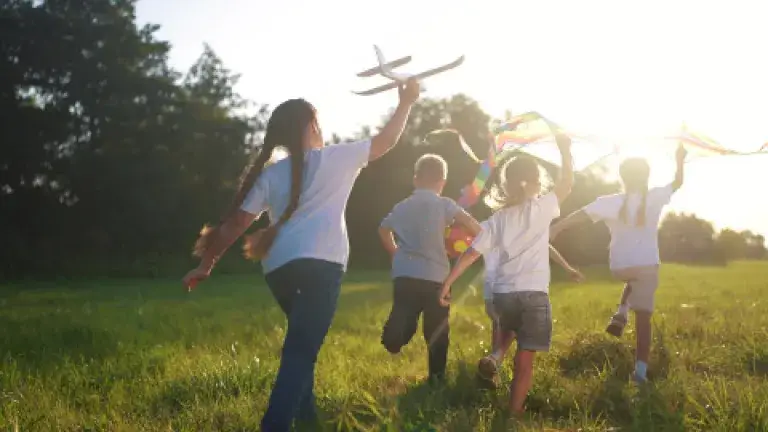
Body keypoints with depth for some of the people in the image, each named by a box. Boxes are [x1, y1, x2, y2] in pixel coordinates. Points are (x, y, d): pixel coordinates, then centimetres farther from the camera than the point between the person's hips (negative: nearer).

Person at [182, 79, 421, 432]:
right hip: (320, 265, -5)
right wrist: (406, 102, 32)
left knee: (302, 345, 27)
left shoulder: (270, 174, 15)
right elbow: (387, 141, 18)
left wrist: (206, 264, 16)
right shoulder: (336, 158, 7)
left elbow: (236, 222, 10)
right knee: (300, 351, -11)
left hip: (278, 268, 5)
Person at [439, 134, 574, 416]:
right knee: (524, 359, -1)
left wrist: (446, 285, 4)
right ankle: (514, 413, -1)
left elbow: (471, 254, 2)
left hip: (503, 293, 4)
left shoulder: (498, 218, 8)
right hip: (533, 295, -4)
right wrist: (565, 151, 21)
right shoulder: (541, 208, -2)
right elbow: (566, 184, 13)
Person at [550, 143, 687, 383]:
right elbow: (677, 183, 16)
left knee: (632, 281, 37)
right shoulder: (656, 198, -2)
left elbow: (581, 214, -16)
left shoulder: (612, 202, -6)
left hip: (619, 266, 1)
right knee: (643, 318, 1)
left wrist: (555, 228, -19)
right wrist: (680, 160, 31)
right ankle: (641, 370, -5)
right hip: (647, 265, -1)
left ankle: (621, 314, 13)